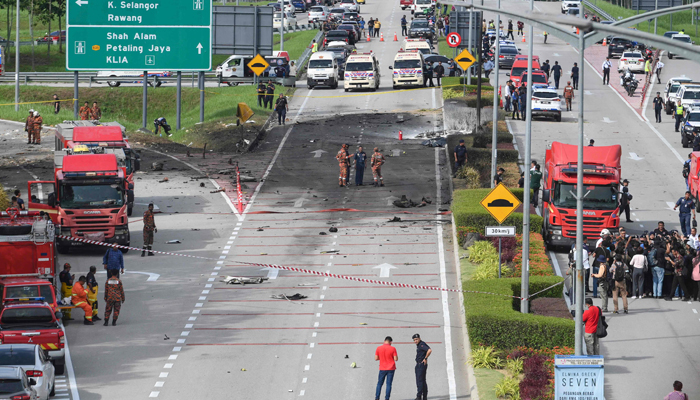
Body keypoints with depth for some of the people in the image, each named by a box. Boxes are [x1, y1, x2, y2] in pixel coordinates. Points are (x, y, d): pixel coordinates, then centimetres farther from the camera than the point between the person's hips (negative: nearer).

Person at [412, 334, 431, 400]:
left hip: (422, 365, -11)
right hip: (418, 365, 11)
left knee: (420, 380, -15)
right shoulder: (418, 345, 16)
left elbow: (429, 350, -29)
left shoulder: (422, 344, -14)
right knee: (422, 381, 13)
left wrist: (425, 359, -21)